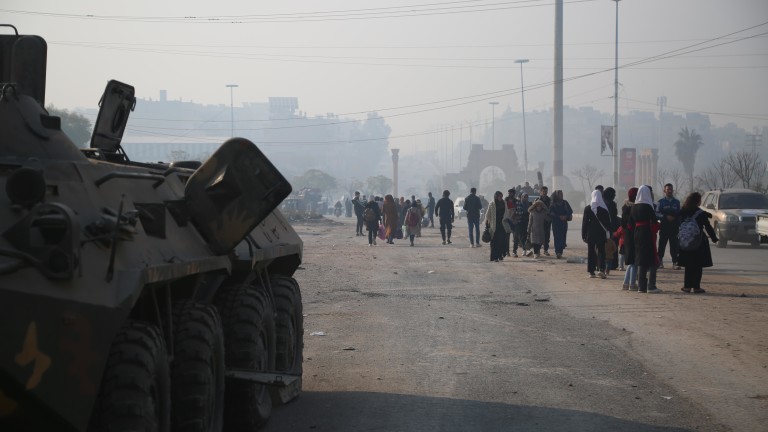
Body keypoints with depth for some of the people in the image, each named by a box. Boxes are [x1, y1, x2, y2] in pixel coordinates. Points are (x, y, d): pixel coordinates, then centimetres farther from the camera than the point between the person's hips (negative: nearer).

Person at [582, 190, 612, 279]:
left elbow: (584, 222, -1)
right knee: (601, 251, 3)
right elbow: (608, 222, -1)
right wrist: (608, 234, 6)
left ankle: (591, 271, 8)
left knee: (591, 251, 8)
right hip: (601, 234, 0)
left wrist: (583, 235, 4)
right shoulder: (604, 208, -4)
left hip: (590, 233, 0)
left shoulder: (587, 208, -3)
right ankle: (601, 269, -15)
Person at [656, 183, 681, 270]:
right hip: (664, 227, -2)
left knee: (674, 245, -3)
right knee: (662, 244, 1)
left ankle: (675, 262, -2)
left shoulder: (676, 202, 13)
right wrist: (665, 217, -17)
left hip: (674, 227, 2)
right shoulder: (661, 202, 4)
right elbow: (657, 213, -3)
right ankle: (660, 261, 13)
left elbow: (679, 214, 15)